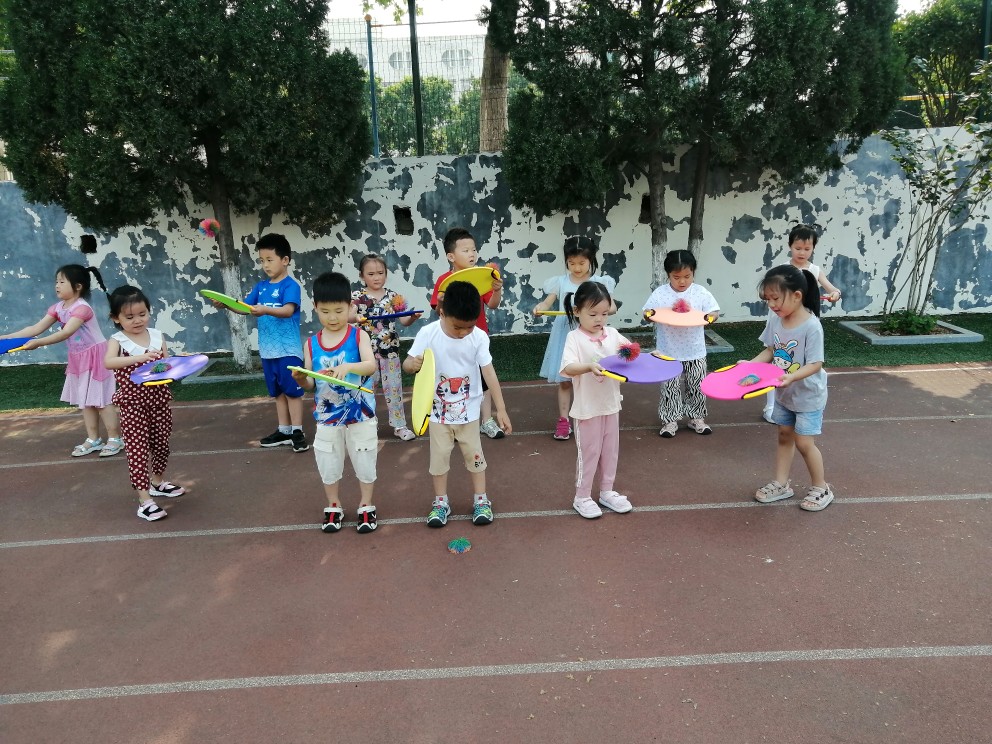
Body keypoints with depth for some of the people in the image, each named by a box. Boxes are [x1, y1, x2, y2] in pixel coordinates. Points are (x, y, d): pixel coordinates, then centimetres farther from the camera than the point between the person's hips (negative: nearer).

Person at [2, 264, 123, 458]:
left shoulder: (82, 307, -22)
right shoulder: (58, 308, 4)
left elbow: (65, 333, -32)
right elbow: (36, 328, 1)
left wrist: (38, 343, -36)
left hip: (95, 356, -9)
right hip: (78, 359, 9)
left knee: (101, 399, -4)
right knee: (85, 400, 12)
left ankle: (115, 439, 6)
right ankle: (94, 440, 21)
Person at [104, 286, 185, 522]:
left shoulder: (157, 335, 1)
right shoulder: (118, 340, -10)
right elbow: (108, 362, -29)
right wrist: (139, 358, -42)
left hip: (159, 399, 5)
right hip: (133, 403, -4)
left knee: (161, 443, 17)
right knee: (138, 448, -3)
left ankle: (158, 481, 39)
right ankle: (144, 498, 0)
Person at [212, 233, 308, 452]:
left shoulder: (291, 285, -11)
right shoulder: (261, 287, 11)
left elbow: (288, 310, -24)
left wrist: (266, 310, -40)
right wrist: (226, 304, -5)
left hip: (288, 349, -7)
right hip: (267, 349, 7)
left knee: (292, 390, -1)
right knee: (278, 392, 14)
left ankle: (297, 431, 6)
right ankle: (284, 431, 23)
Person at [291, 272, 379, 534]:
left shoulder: (358, 336, -10)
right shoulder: (311, 344, -2)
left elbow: (371, 365, -25)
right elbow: (311, 384, 1)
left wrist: (348, 366, -42)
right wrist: (300, 379, -21)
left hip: (360, 415, -2)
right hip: (327, 417, 3)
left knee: (364, 461, 11)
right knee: (328, 463, 14)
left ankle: (366, 507, 28)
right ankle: (333, 507, 33)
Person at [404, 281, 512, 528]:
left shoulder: (479, 337, -15)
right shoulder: (428, 334, -17)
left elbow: (489, 373, -12)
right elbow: (407, 364, -13)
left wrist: (501, 409, -12)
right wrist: (413, 363, -39)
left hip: (468, 410, 0)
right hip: (438, 410, 0)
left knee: (474, 454, 11)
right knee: (439, 456, 10)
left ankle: (481, 500, 26)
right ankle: (441, 502, 27)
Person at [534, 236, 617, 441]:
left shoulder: (599, 282, 0)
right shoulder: (560, 281, 4)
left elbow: (612, 307, -7)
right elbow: (547, 302, -2)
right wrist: (539, 307, -25)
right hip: (566, 334, 1)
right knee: (564, 380, 6)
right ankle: (563, 420, 16)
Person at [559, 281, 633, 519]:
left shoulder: (612, 334, 2)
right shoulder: (575, 338, -14)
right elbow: (567, 368, -27)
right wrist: (589, 367, -44)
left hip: (611, 403, 6)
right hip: (587, 407, -5)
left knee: (610, 450, 17)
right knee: (589, 452, 6)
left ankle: (607, 492, 34)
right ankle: (582, 497, 22)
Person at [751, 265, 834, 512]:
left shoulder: (811, 326, -26)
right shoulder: (774, 320, -8)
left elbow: (815, 364, -25)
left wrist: (792, 376, -40)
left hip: (808, 395, -6)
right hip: (784, 394, 7)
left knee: (803, 443, 1)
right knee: (784, 437, 16)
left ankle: (821, 488, 21)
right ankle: (781, 484, 29)